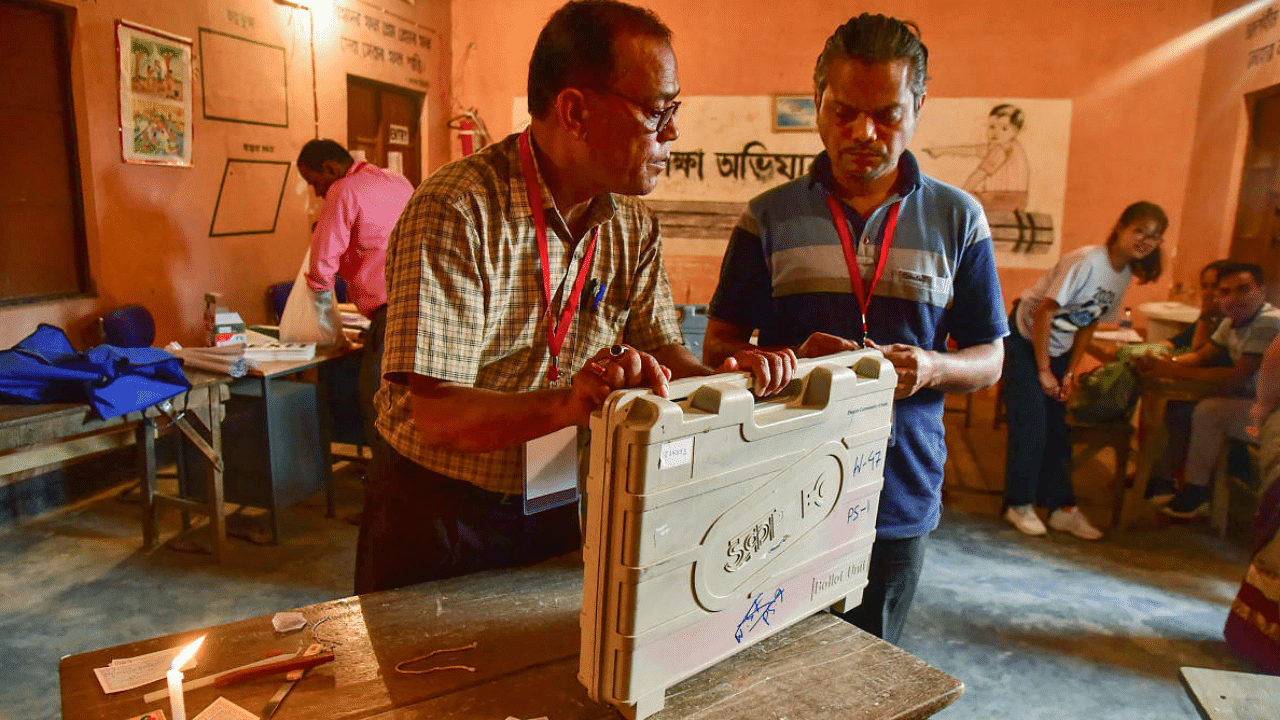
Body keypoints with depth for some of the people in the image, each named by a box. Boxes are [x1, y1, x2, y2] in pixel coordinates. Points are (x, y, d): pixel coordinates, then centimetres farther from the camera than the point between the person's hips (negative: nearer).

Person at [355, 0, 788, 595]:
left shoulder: (633, 223, -2)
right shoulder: (457, 212, -23)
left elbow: (660, 346, 0)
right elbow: (435, 412, -28)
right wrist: (566, 404, -44)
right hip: (436, 518, -5)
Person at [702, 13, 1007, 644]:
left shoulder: (958, 219, 4)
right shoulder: (770, 217, 1)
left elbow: (989, 360, 7)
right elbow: (717, 349, 1)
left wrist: (932, 367, -15)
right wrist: (792, 360, -19)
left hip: (900, 499, 1)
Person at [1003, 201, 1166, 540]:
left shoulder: (1125, 274, 1)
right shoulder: (1087, 261, -23)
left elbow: (1088, 325, 8)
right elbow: (1044, 313, -23)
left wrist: (1070, 372, 2)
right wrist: (1044, 372, -18)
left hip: (1057, 348, 7)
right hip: (1025, 339, -7)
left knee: (1056, 427, 8)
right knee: (1031, 424, -9)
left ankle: (1061, 507, 15)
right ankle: (1019, 504, 4)